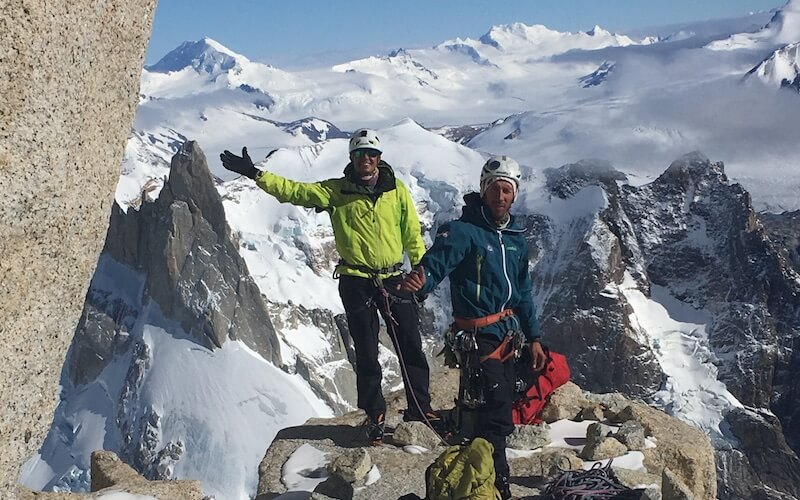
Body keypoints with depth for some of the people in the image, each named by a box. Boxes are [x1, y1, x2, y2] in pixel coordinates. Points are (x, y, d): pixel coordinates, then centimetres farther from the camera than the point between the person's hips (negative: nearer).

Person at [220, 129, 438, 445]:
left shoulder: (398, 191, 2)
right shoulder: (335, 191, 0)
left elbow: (413, 236, 6)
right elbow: (293, 191, -6)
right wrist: (254, 173, -17)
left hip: (394, 280, 1)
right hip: (356, 283, -1)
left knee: (411, 349, 6)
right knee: (366, 355, 7)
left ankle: (420, 408, 22)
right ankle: (375, 416, 21)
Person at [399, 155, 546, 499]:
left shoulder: (516, 239, 10)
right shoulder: (463, 231, -14)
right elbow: (436, 264, -29)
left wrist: (533, 338, 16)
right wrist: (420, 281, -52)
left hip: (507, 335, 8)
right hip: (479, 337, -8)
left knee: (501, 409, 16)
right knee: (497, 415, -7)